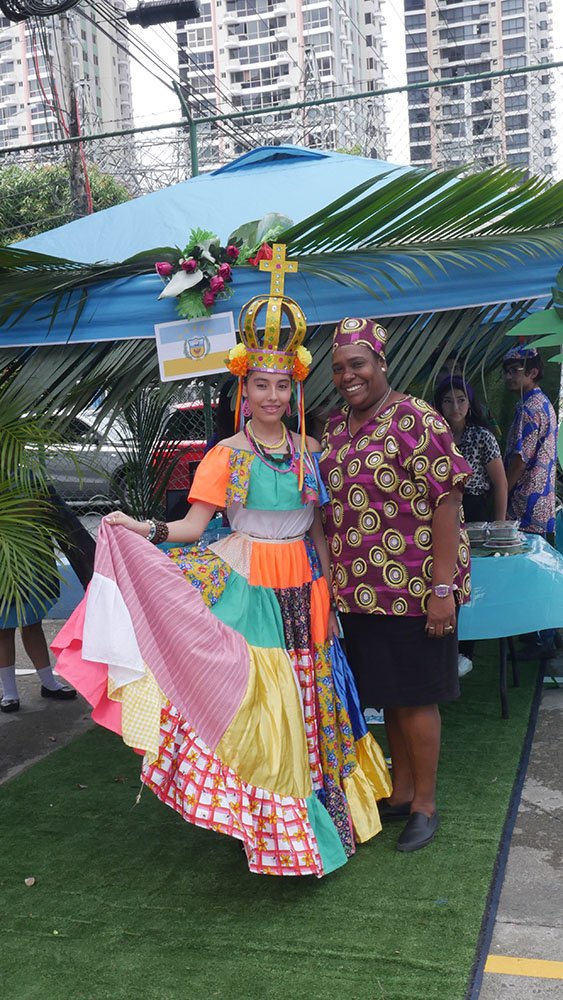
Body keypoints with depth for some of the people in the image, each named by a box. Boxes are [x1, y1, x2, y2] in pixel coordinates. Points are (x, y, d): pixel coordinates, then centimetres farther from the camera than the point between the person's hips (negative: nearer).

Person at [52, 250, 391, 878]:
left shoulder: (307, 449, 8)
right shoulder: (227, 454, -3)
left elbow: (317, 527, 12)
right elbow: (193, 525, -7)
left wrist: (328, 592, 10)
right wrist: (147, 530, -24)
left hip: (301, 588, 4)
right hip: (247, 587, -4)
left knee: (305, 698, 10)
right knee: (254, 699, -4)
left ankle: (320, 808, 28)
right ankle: (272, 830, 13)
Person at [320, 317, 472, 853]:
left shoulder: (417, 420, -13)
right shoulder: (336, 426, 10)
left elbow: (446, 502, -17)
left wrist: (443, 587, -20)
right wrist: (330, 576, 14)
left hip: (410, 587, -7)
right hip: (359, 588, 7)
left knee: (414, 696, 5)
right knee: (386, 693, 18)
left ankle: (424, 802, 24)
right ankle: (400, 791, 35)